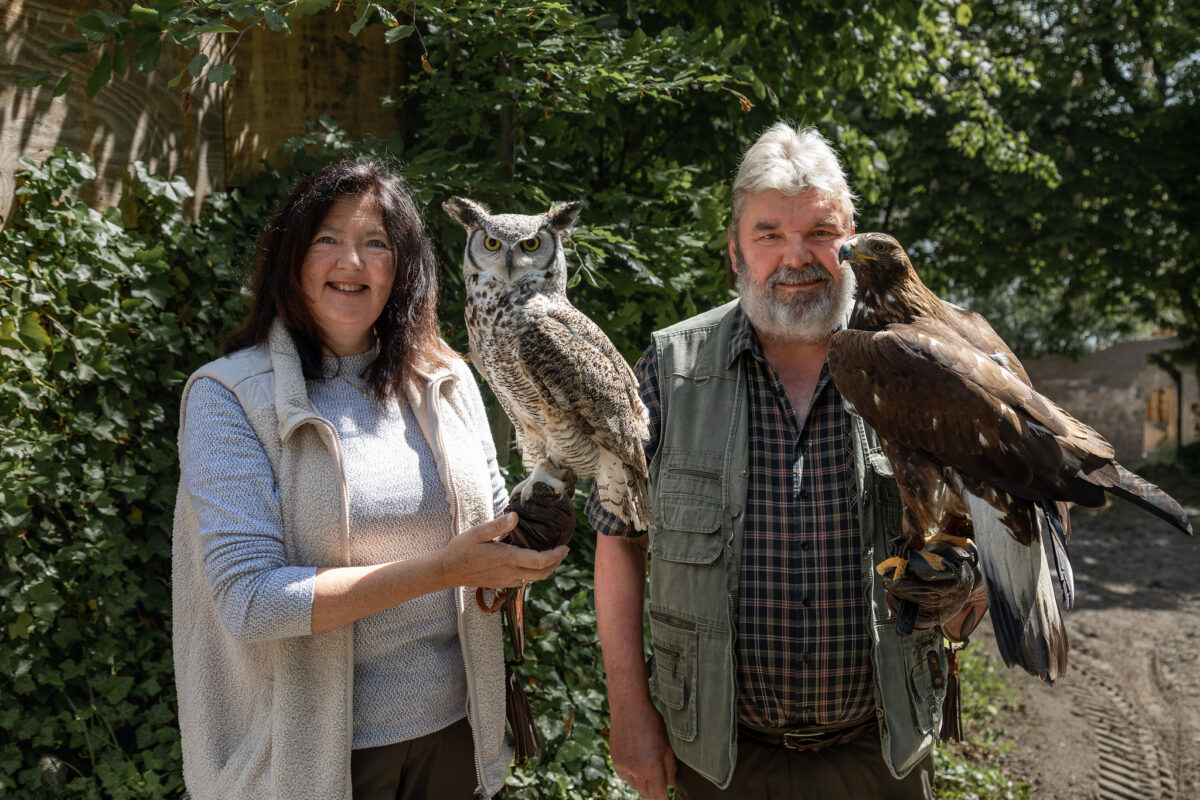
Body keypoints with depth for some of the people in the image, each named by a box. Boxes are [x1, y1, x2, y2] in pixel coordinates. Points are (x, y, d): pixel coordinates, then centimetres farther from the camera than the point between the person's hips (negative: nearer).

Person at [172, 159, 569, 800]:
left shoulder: (445, 383, 1)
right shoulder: (227, 397, -12)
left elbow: (494, 524, 9)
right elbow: (249, 601, -21)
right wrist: (441, 569, -26)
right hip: (314, 748, -4)